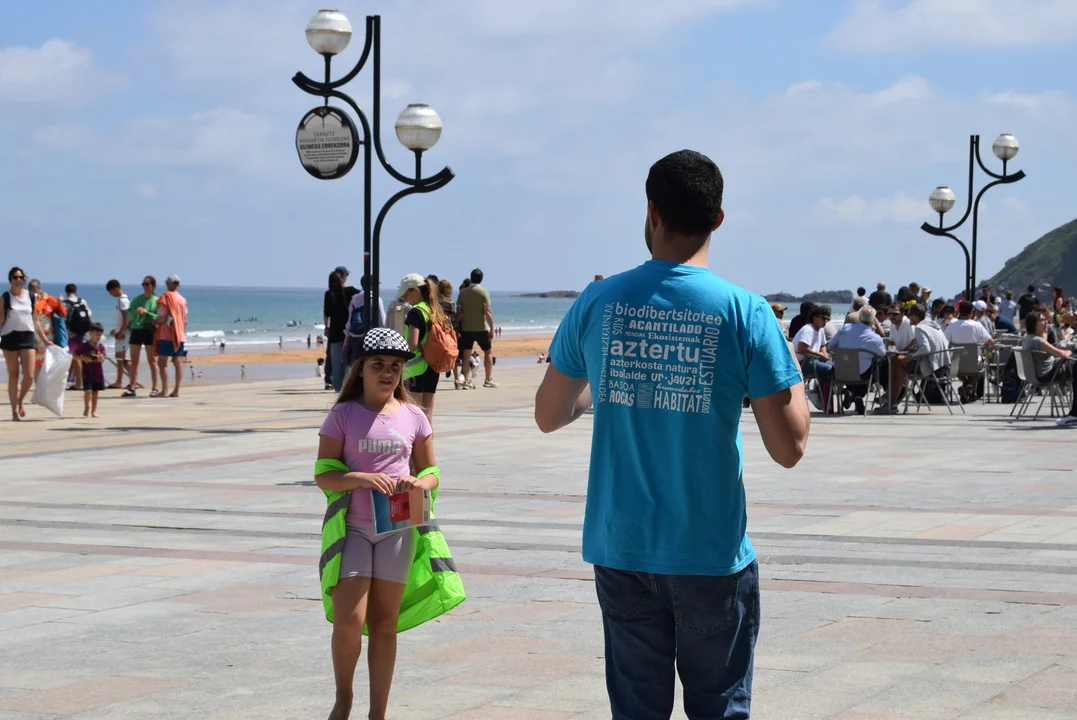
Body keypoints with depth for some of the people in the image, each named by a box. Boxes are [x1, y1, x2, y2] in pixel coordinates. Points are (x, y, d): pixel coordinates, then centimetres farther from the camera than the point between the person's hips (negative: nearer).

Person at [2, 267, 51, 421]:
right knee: (13, 375, 2)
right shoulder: (5, 298, 1)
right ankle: (14, 410, 10)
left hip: (28, 336, 2)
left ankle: (21, 400, 21)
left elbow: (36, 320, 14)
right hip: (10, 337, -2)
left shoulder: (31, 297, 8)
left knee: (29, 376, -6)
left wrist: (45, 339, 13)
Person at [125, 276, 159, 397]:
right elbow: (129, 315, 5)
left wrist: (147, 313, -15)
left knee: (152, 360, 1)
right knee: (134, 361, 3)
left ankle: (154, 388, 3)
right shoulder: (137, 299, 9)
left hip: (149, 331, -3)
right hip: (136, 330, 3)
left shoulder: (157, 301, 1)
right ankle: (132, 387, 5)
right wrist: (136, 311, -15)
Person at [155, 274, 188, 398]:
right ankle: (176, 391, 2)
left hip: (167, 335, -6)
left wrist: (155, 322, 5)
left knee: (162, 362, -6)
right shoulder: (183, 299, 12)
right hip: (180, 336, 6)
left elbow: (162, 317, -13)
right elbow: (185, 320, 13)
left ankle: (165, 391, -15)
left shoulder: (165, 296, -7)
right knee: (178, 363, 5)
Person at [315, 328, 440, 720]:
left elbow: (431, 472, 11)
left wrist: (418, 484, -12)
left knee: (385, 624, 6)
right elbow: (323, 475, -5)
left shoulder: (413, 418, 5)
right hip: (352, 527, -2)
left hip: (397, 528, 2)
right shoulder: (343, 415, -2)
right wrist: (362, 478, -23)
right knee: (349, 620, -11)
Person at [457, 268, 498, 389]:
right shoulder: (483, 292, -8)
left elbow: (458, 311, 1)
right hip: (481, 328, -2)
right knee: (488, 352, 12)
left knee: (466, 354, 5)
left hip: (466, 328, 3)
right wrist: (492, 329, -9)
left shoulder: (463, 292, 2)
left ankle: (467, 381, -1)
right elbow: (487, 312, -13)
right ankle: (489, 380, 12)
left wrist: (458, 328, 9)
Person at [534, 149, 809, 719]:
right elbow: (789, 448, -9)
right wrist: (795, 378, 10)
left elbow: (549, 416, 11)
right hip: (712, 555, -2)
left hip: (620, 550, 2)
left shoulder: (598, 303, -2)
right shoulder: (743, 311, -9)